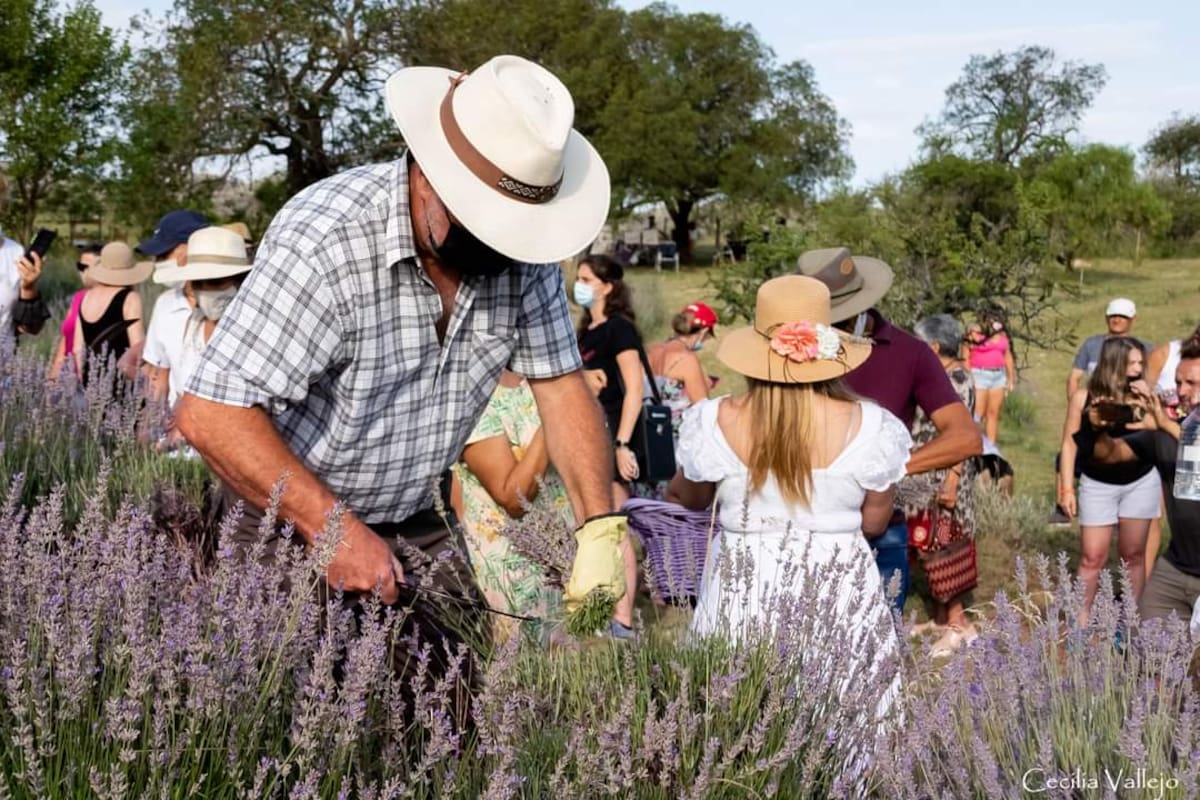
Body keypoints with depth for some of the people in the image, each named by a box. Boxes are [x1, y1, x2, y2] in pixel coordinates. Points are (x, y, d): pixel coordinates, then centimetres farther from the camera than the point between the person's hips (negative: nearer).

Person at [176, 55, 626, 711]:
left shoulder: (521, 251, -9)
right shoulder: (325, 238, -27)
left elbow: (560, 385, 0)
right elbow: (211, 413, -29)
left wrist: (600, 527, -11)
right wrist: (332, 530, -29)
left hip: (417, 527, 5)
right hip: (291, 526, -5)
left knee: (468, 702, 3)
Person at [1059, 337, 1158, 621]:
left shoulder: (1141, 393, -6)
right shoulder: (1084, 398, -9)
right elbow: (1070, 443, -4)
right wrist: (1066, 488, -7)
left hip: (1140, 483, 1)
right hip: (1098, 485, -1)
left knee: (1133, 554, 10)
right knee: (1092, 557, 0)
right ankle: (1080, 620, 8)